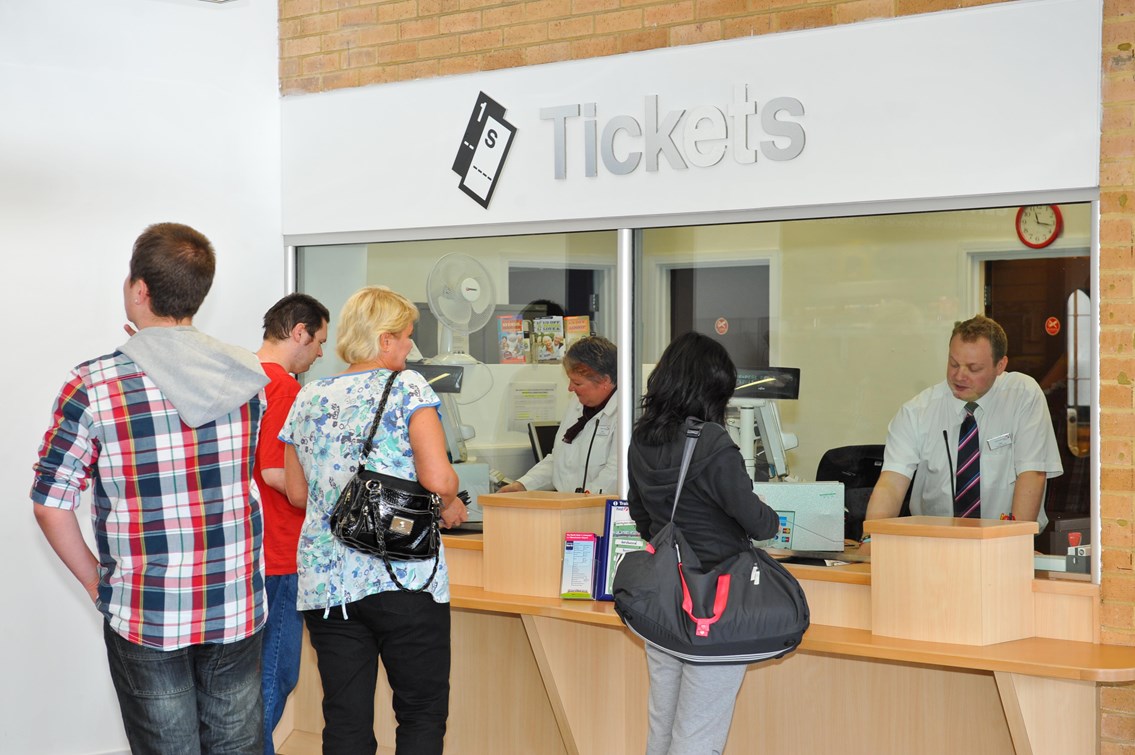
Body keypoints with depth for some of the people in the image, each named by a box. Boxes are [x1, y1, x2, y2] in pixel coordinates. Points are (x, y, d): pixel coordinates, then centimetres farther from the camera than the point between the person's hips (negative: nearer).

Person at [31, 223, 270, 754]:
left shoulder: (92, 387, -13)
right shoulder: (248, 377, -2)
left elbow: (50, 507, -9)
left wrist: (94, 580, 5)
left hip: (145, 616, -3)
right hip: (238, 609, 3)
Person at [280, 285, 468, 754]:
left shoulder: (307, 400, 11)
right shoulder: (407, 387, -5)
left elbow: (297, 493, 17)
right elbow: (437, 478, -15)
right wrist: (450, 507, 5)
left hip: (324, 583, 5)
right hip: (404, 577, -5)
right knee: (423, 714, 5)